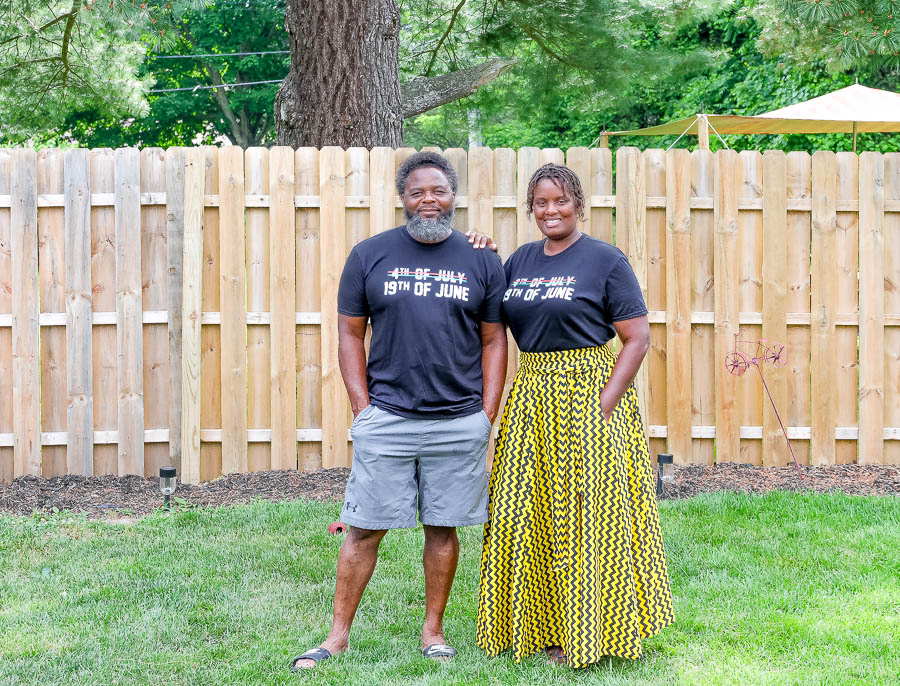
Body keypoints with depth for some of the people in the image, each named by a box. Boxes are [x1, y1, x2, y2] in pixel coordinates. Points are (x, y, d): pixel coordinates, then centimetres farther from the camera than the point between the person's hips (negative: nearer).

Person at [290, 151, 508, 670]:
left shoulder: (482, 262, 6)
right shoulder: (370, 256, 3)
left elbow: (493, 341, 8)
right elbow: (350, 334, 6)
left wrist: (487, 415, 2)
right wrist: (362, 406, -2)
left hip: (460, 423, 1)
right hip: (385, 419, -1)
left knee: (443, 528, 8)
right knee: (365, 529, 1)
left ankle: (433, 629, 22)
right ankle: (339, 635, 10)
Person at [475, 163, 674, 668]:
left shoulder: (606, 260, -6)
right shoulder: (520, 261, 11)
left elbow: (638, 339, -8)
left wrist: (604, 406, -16)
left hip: (590, 394, -6)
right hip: (532, 398, 6)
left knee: (586, 516, 0)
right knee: (528, 516, 8)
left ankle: (587, 633, 11)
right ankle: (541, 627, 20)